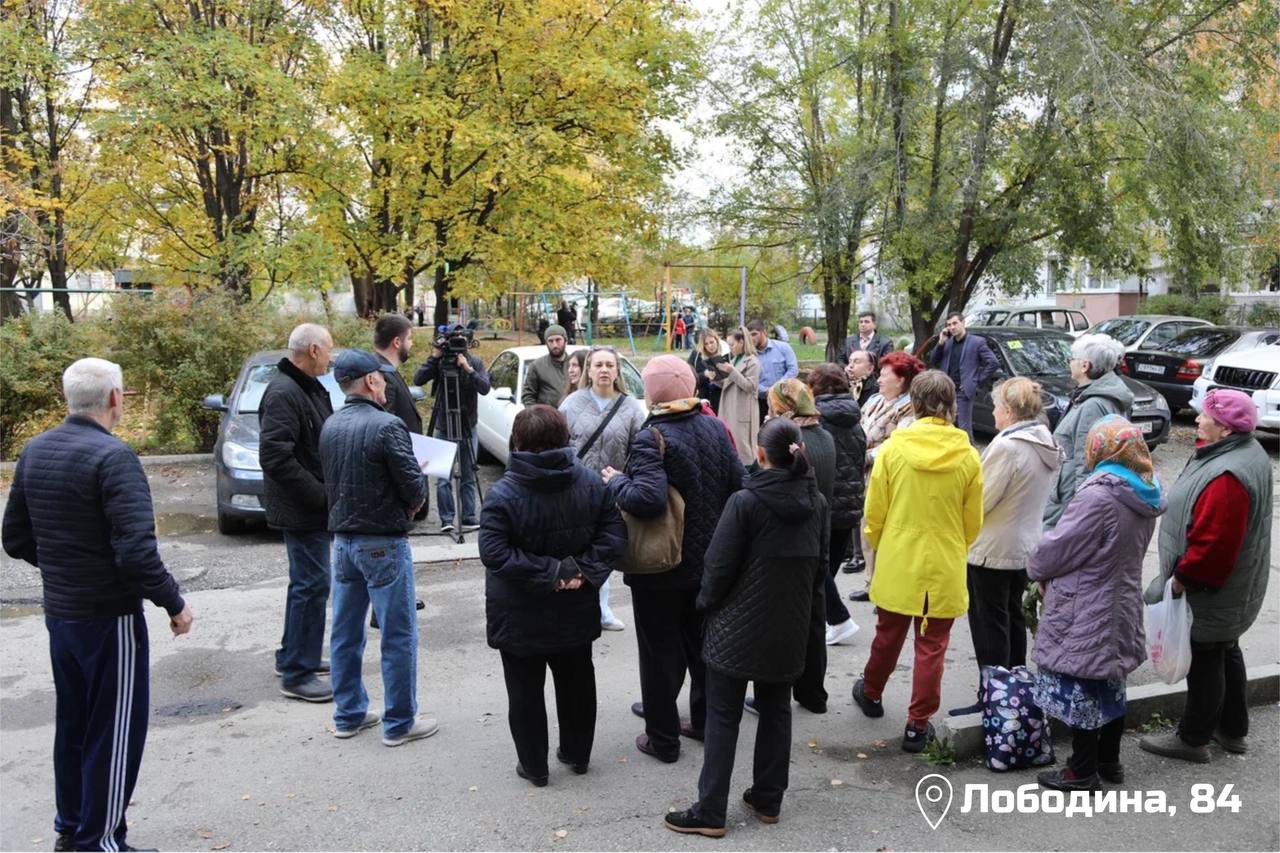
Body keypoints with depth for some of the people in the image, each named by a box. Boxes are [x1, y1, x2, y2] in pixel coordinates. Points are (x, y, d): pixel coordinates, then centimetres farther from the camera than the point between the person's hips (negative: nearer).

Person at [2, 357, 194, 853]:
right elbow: (137, 552, -27)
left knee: (73, 722, 22)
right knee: (114, 729, 6)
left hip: (58, 612, 8)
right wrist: (174, 604, -15)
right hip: (110, 617, -8)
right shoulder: (112, 456, -21)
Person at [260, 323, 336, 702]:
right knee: (311, 584, -5)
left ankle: (293, 656, 33)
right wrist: (322, 496, -23)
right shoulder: (284, 393, -19)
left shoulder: (310, 388, 13)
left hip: (313, 507, 10)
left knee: (307, 581, 19)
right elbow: (275, 457, -26)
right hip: (302, 510, -10)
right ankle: (297, 674, 4)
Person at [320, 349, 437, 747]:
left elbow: (332, 481, 12)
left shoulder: (330, 427, 4)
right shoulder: (387, 425, -18)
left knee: (346, 633, 15)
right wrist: (413, 501, 5)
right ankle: (399, 722, 11)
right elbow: (413, 488, -17)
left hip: (342, 539, 7)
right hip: (383, 542, -7)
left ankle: (348, 714, 26)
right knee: (398, 636, 3)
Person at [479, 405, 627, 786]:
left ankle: (534, 764, 24)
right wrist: (582, 571, -13)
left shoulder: (503, 493, -20)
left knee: (525, 690, 13)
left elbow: (494, 554, -25)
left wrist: (550, 572, -20)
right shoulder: (591, 482, -7)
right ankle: (577, 753, 36)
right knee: (576, 682, 21)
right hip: (575, 612, 4)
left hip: (520, 617, -4)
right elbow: (614, 535, -8)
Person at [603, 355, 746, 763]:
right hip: (709, 561, 6)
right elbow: (738, 484, 0)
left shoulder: (651, 439, -23)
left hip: (660, 567, -6)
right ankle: (705, 720, 36)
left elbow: (646, 498, -36)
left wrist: (616, 480, -18)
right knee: (702, 642, 21)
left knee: (660, 651, 8)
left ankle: (662, 738, 19)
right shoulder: (715, 428, -3)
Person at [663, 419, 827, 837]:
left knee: (723, 719, 3)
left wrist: (707, 603, 4)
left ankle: (710, 812, 8)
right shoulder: (816, 502, 0)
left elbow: (719, 565, -15)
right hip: (790, 629, 5)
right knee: (776, 713, 18)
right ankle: (768, 800, 28)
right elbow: (820, 566, 9)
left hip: (739, 627, -5)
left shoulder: (745, 501, -19)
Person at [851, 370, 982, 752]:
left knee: (888, 633, 20)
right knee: (931, 646, 9)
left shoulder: (894, 448, -12)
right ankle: (918, 725, 15)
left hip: (897, 562, 1)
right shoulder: (967, 455, -9)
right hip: (945, 567, 0)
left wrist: (879, 546, 13)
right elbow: (973, 522, 0)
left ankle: (872, 692, 41)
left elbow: (874, 512, -5)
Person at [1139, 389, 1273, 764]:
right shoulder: (1245, 452, 5)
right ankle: (1233, 730, 37)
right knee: (1226, 652, 22)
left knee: (1204, 660, 3)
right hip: (1232, 587, 11)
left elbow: (1214, 541, -31)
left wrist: (1183, 578, -19)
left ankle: (1193, 739, 17)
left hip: (1213, 593, -11)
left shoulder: (1226, 476, -30)